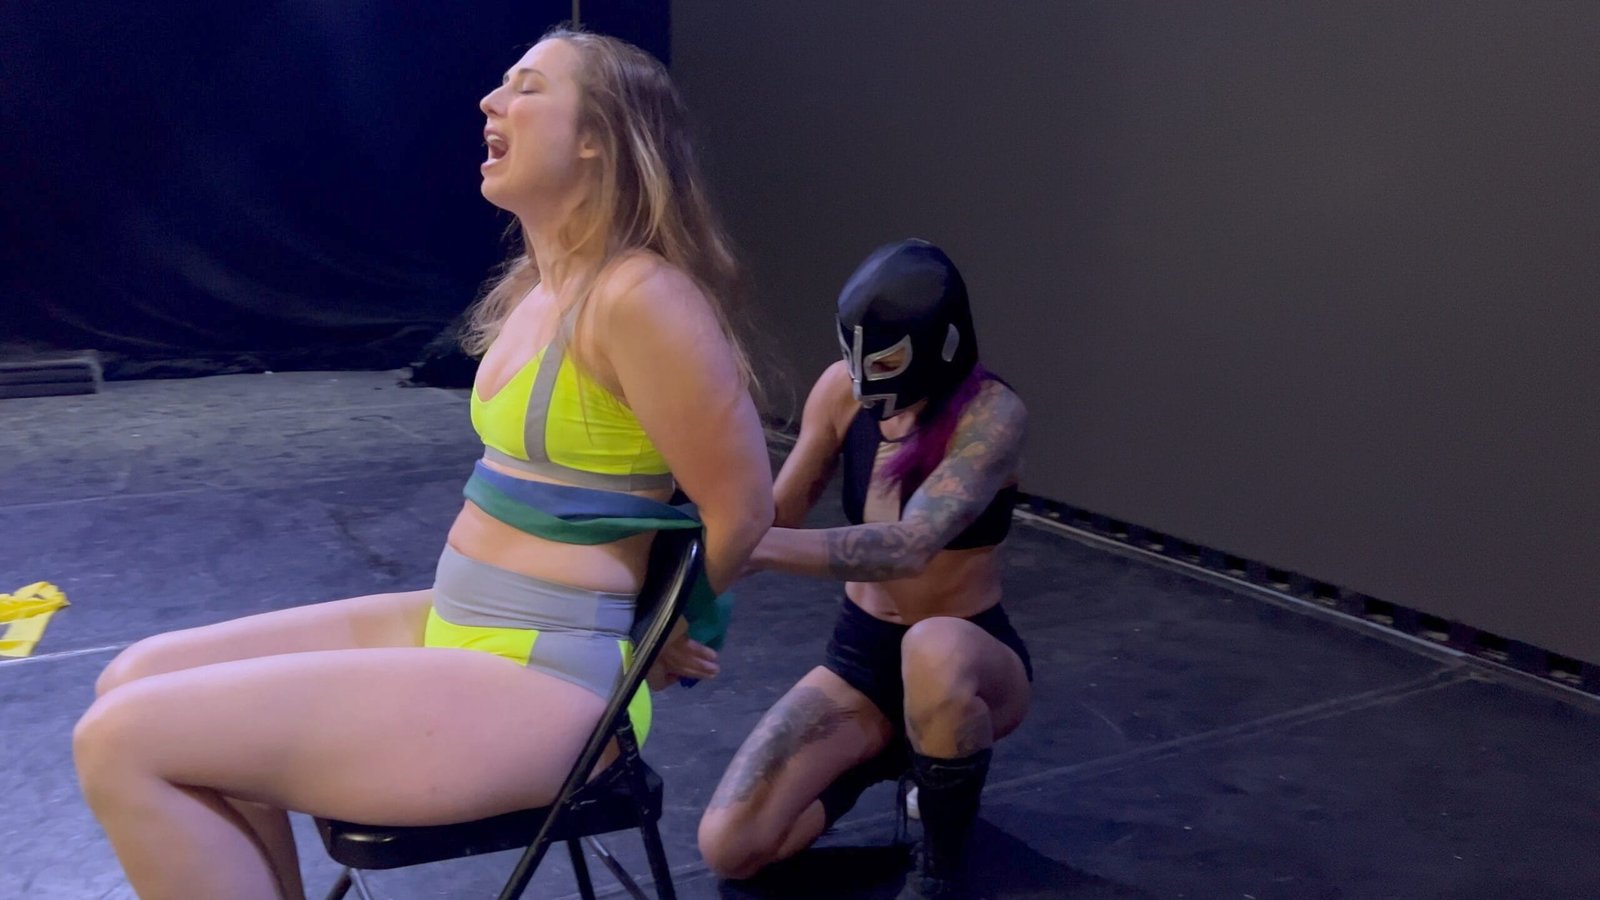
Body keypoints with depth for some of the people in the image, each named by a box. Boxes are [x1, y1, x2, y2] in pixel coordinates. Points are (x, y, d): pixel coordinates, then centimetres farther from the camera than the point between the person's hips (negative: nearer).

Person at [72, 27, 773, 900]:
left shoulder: (638, 294, -20)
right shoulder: (538, 284, 11)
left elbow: (741, 508, -15)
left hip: (540, 680, -9)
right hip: (448, 626, 9)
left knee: (124, 743, -13)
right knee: (137, 681, 9)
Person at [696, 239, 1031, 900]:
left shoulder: (991, 414, -22)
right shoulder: (842, 389, -8)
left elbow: (909, 546, -36)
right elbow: (775, 514, -1)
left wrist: (754, 546, -43)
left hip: (968, 661, -4)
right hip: (858, 656, 5)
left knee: (931, 650, -43)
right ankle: (890, 753, 16)